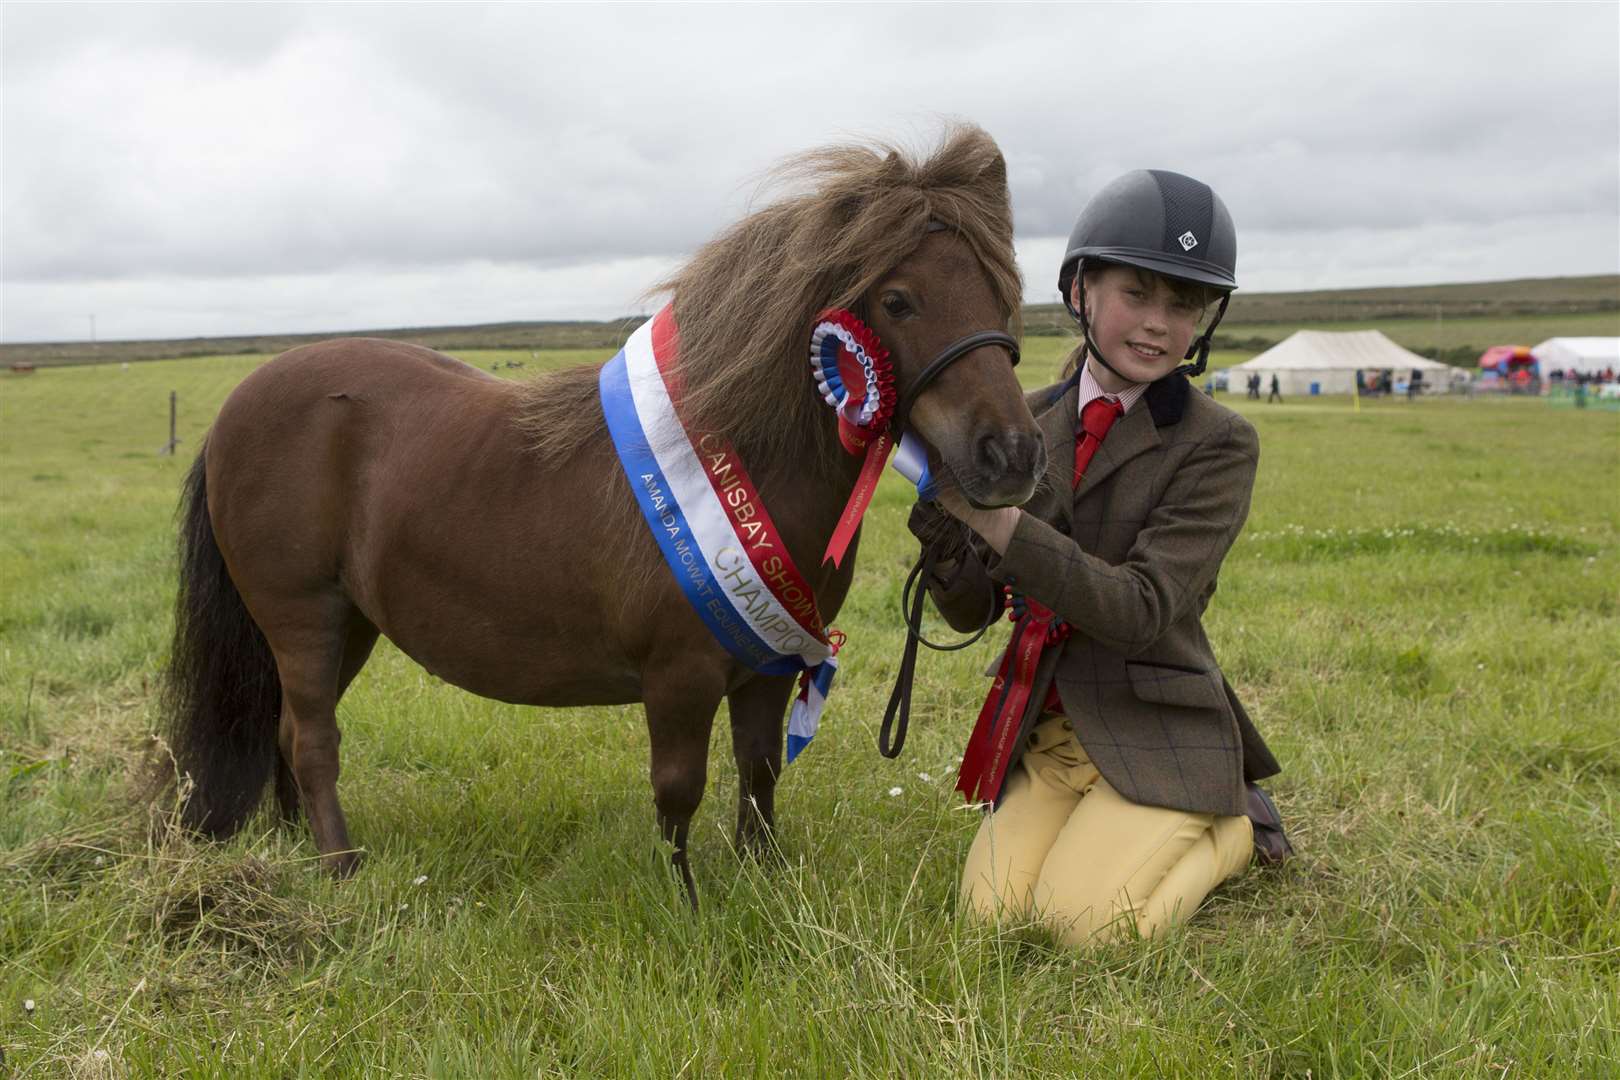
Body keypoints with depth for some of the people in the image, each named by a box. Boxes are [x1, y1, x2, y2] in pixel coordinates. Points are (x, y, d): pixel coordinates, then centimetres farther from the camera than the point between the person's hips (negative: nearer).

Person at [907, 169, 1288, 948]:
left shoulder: (1218, 443, -9)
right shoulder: (1029, 424, 3)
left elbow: (1140, 609, -21)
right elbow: (971, 609, 4)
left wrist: (995, 518, -29)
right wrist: (942, 526, -19)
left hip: (1154, 733, -4)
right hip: (1043, 727, 4)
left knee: (1085, 918, -17)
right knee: (992, 910, -10)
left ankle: (1234, 829, 10)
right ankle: (1100, 821, 18)